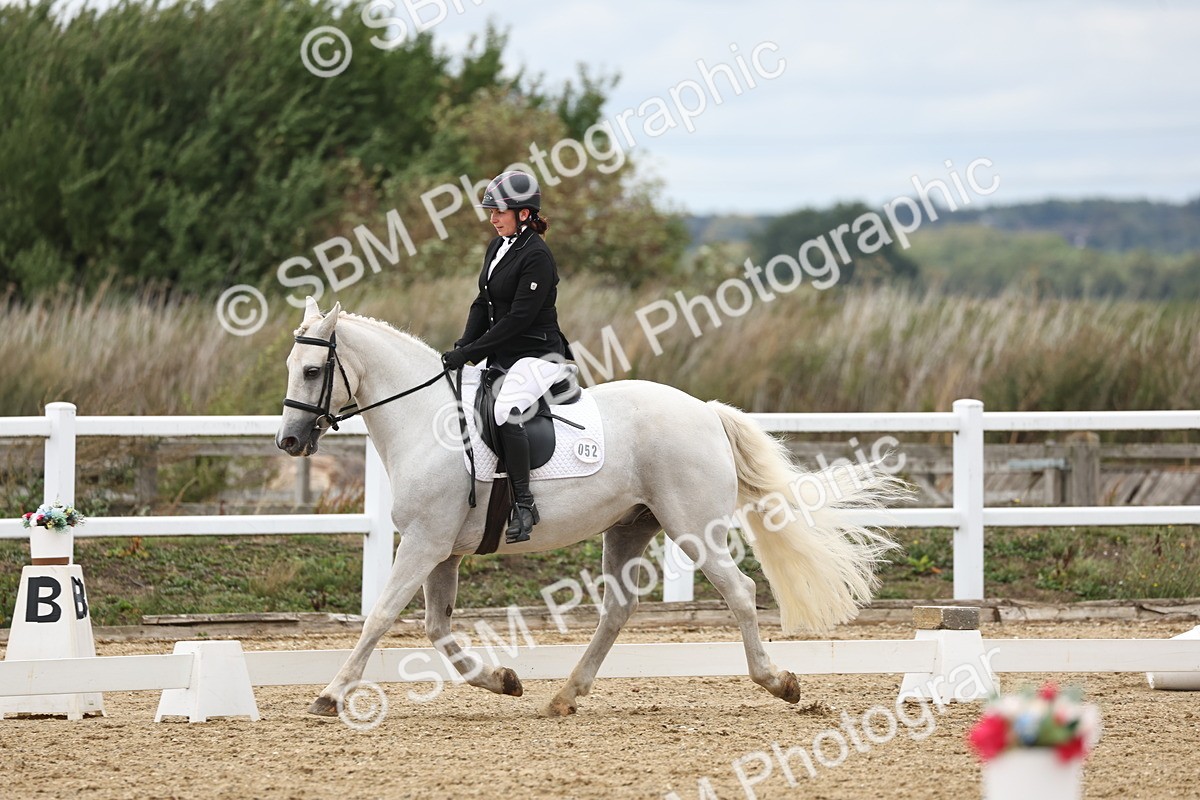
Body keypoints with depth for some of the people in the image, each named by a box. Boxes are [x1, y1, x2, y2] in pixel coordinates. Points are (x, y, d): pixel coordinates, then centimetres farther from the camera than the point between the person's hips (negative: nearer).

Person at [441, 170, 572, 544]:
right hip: (502, 356, 10)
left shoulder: (537, 257, -17)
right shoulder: (498, 247, 12)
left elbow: (518, 319, -21)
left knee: (505, 412, -34)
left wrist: (470, 353, -21)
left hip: (536, 355, -10)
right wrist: (464, 346, -1)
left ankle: (524, 504, -28)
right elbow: (483, 303, 15)